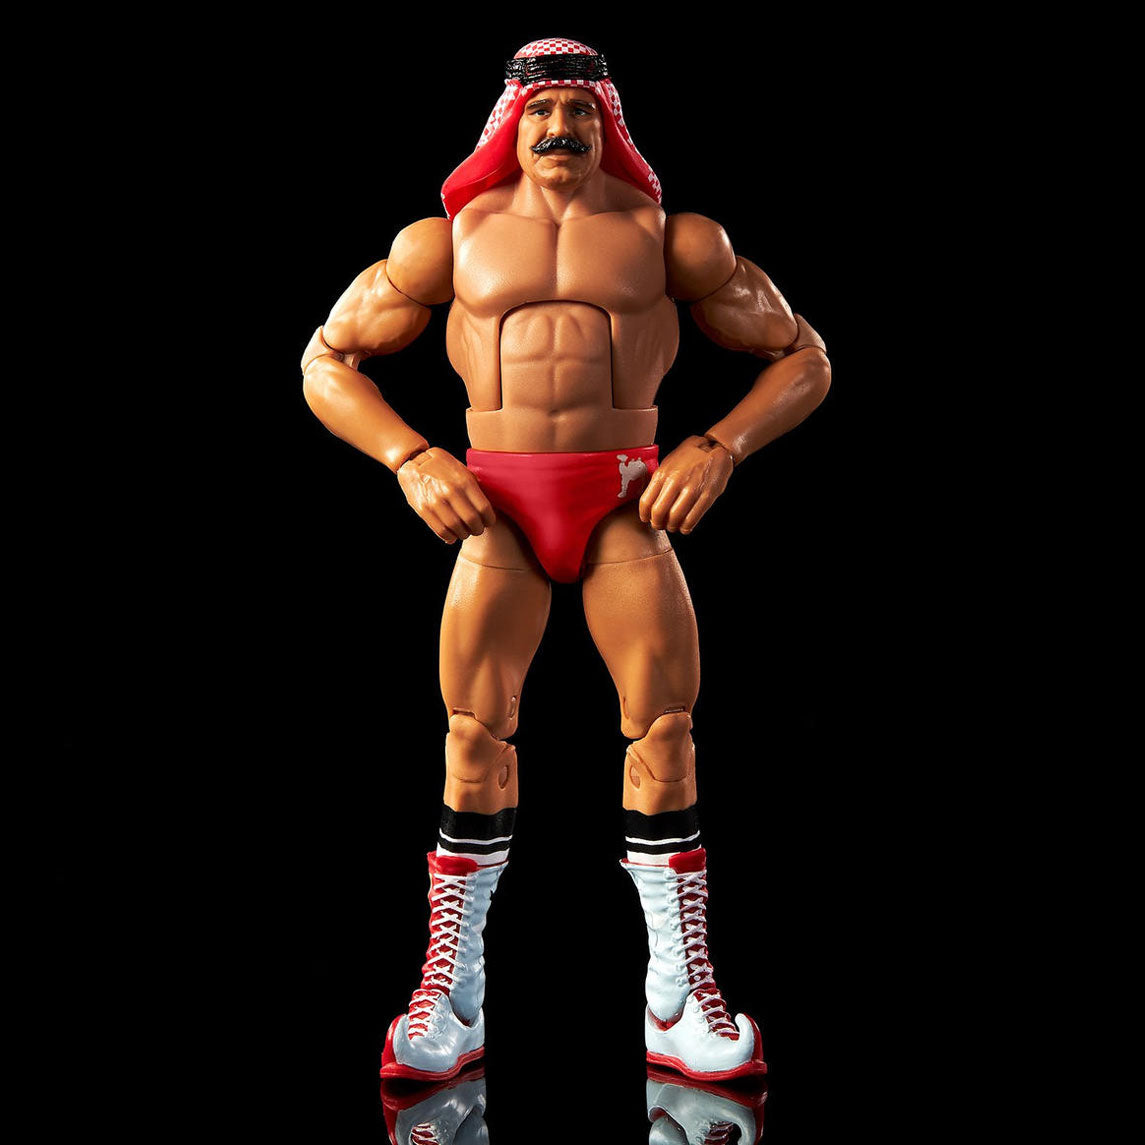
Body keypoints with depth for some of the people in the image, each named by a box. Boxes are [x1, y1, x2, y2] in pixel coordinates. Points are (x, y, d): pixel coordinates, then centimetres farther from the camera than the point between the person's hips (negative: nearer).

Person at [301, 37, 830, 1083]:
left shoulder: (669, 238, 11)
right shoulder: (452, 239, 13)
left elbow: (802, 356, 14)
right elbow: (326, 358, 17)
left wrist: (720, 447, -3)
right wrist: (411, 460, 0)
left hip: (627, 497, 0)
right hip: (496, 502, 1)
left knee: (666, 730, -8)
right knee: (476, 735, -6)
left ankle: (679, 1004, 2)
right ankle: (451, 1001, 4)